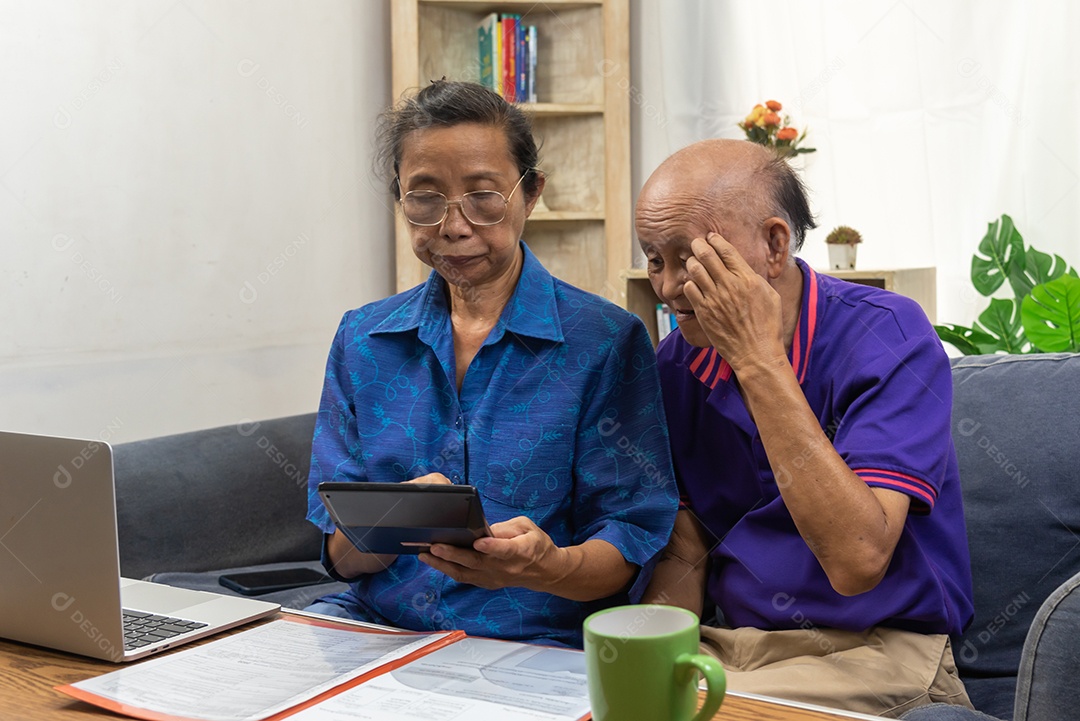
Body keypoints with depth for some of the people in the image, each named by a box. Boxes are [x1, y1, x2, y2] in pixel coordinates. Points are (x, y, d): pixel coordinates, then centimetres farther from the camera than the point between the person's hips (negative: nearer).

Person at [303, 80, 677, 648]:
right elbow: (338, 553, 5)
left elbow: (630, 551, -5)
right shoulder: (361, 339, 9)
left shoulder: (607, 341, -2)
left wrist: (548, 566, -28)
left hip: (536, 642, -4)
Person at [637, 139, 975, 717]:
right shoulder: (676, 364, 3)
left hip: (870, 651, -5)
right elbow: (685, 557, 8)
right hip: (724, 644, 5)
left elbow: (856, 560, -28)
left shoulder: (886, 336, -16)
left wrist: (758, 360, -27)